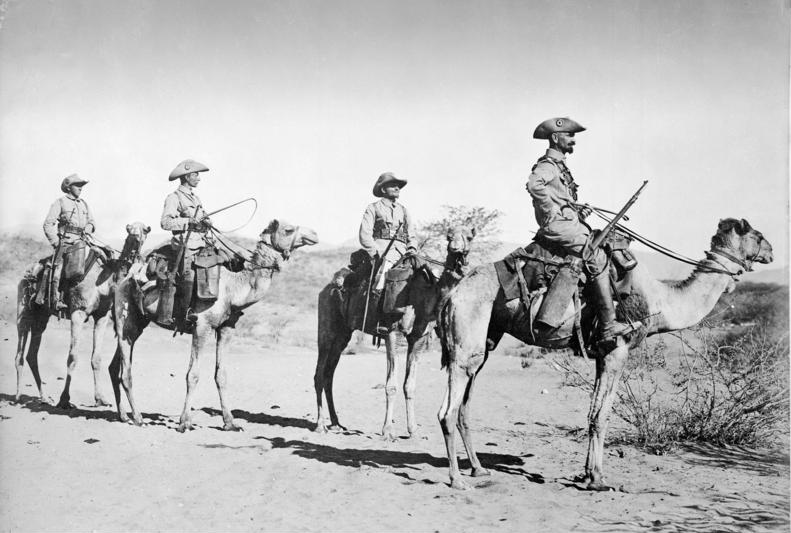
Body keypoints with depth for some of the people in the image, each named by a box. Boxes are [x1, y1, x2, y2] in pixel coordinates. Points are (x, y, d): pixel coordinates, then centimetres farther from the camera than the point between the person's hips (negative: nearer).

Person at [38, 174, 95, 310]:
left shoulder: (83, 204, 19)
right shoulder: (60, 203, 3)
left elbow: (91, 221, 27)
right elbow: (48, 224, -1)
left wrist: (89, 227, 3)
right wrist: (55, 242, -10)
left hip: (81, 241, 5)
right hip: (65, 242, -5)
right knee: (59, 265, -19)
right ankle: (57, 300, -20)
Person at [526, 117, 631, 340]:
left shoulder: (559, 166, 21)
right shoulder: (548, 164, -11)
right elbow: (534, 184, -33)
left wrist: (578, 209, 12)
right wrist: (552, 209, -23)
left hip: (569, 224, 11)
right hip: (557, 227, -11)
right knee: (598, 259, -17)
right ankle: (608, 326, -17)